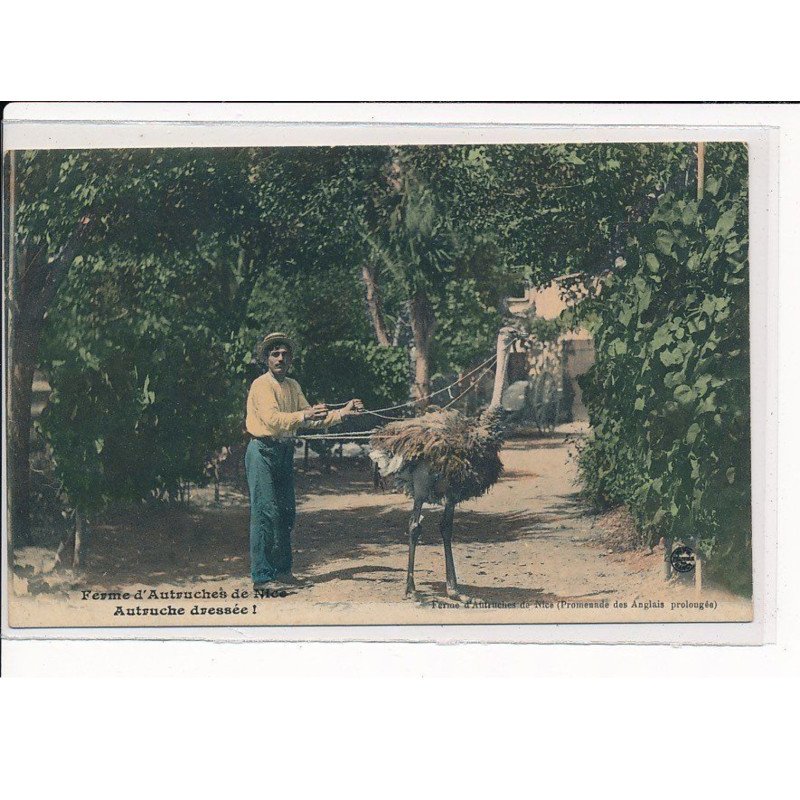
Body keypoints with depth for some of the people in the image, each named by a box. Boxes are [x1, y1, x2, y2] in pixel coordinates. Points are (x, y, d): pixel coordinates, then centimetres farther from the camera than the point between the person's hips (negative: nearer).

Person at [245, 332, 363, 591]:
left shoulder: (292, 386, 14)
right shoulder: (261, 385, -12)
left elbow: (310, 418, 13)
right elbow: (272, 419, -27)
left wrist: (342, 413, 3)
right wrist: (304, 416, -39)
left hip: (285, 452, 8)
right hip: (263, 451, -8)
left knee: (286, 512, 10)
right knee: (265, 513, -9)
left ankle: (282, 571, 19)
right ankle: (261, 577, -7)